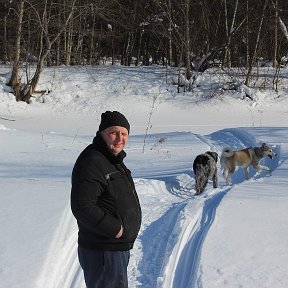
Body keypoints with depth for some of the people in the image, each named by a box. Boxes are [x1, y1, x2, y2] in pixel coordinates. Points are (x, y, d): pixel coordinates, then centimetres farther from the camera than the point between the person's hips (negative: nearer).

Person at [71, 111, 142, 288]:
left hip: (119, 246, 11)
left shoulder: (114, 159, 14)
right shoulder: (92, 163, -21)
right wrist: (114, 228, -23)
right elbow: (82, 207, -28)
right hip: (103, 252, -11)